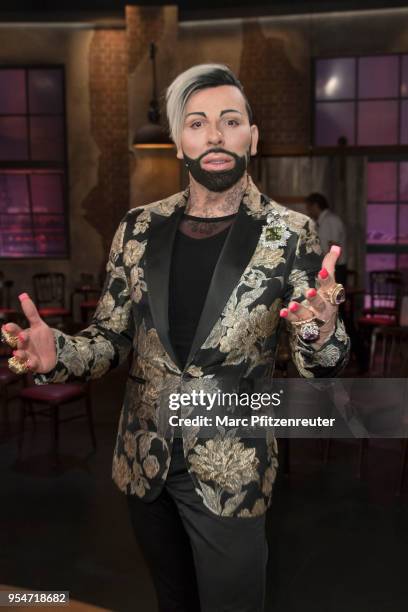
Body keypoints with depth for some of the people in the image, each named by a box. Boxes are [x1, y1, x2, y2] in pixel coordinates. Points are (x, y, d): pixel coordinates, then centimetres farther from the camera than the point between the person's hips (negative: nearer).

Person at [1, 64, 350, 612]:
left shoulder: (289, 235, -11)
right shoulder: (139, 229, -3)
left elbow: (318, 370, -8)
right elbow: (111, 338, 2)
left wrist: (321, 333, -31)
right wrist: (56, 353, -19)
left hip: (230, 474, -3)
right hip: (144, 463, 4)